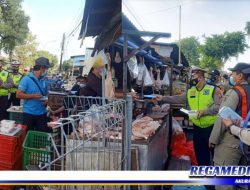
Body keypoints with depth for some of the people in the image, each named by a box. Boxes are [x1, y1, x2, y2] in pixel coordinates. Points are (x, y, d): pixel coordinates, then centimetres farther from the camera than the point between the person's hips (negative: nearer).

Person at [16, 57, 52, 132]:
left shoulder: (44, 80, 7)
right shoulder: (26, 79, -10)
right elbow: (18, 94, -12)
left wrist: (46, 100, -3)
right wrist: (33, 96, -20)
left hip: (42, 113, 5)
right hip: (29, 113, -5)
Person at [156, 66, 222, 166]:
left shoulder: (214, 90, -10)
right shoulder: (190, 92, 5)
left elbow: (219, 107, -17)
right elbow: (178, 99, 7)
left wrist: (204, 111, -26)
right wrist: (163, 98, 0)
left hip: (212, 127, -5)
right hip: (197, 128, 5)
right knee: (200, 154, 17)